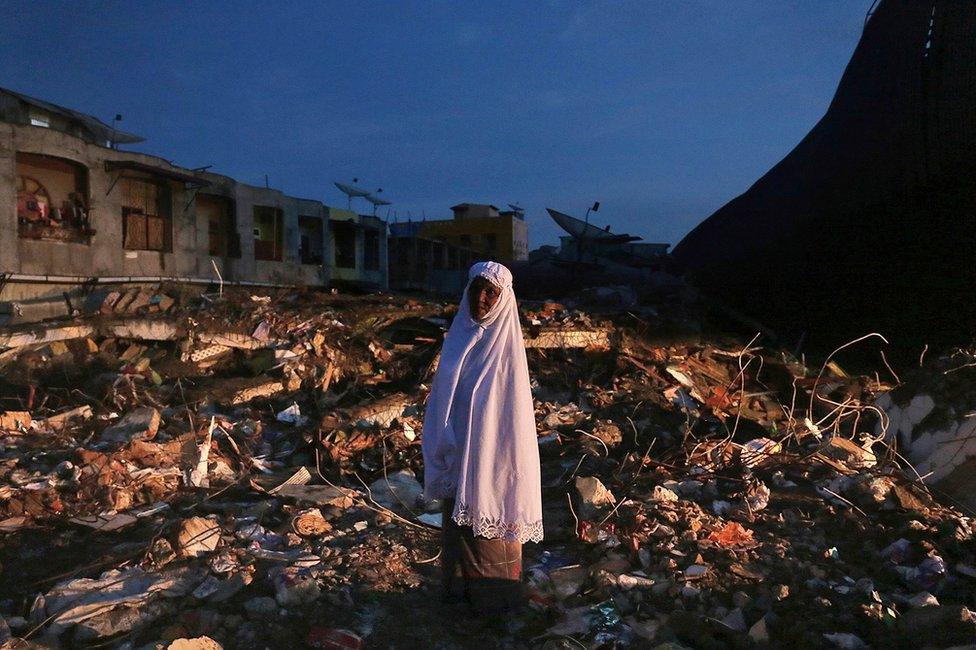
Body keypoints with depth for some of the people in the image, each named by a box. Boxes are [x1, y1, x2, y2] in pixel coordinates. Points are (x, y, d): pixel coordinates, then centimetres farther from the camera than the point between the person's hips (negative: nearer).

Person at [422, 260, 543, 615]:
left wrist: (507, 462, -13)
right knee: (458, 519, 18)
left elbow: (513, 408, -12)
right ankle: (461, 585, 38)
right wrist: (442, 448, 7)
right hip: (457, 452, 5)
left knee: (490, 523, 9)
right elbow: (444, 396, 8)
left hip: (491, 453, -5)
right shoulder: (459, 336, 2)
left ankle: (495, 595, 28)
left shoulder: (505, 346, -13)